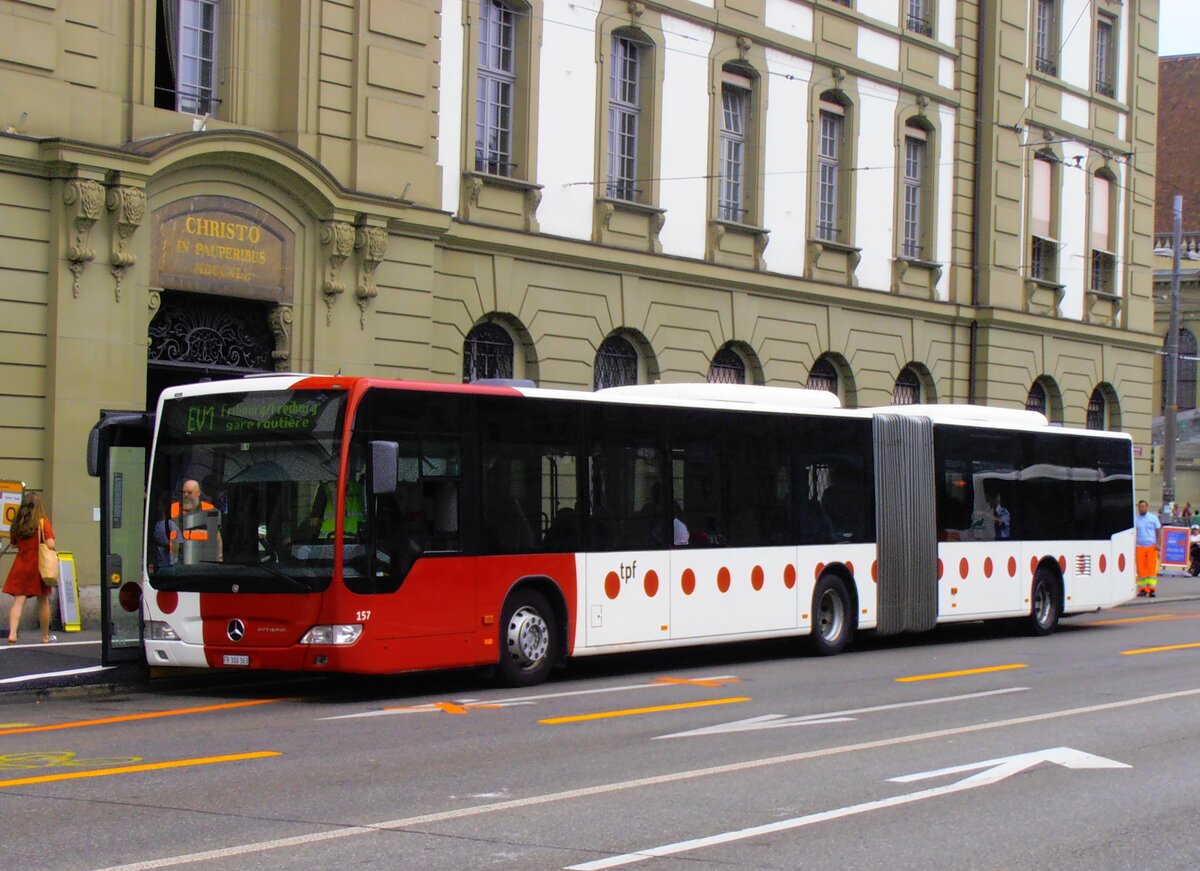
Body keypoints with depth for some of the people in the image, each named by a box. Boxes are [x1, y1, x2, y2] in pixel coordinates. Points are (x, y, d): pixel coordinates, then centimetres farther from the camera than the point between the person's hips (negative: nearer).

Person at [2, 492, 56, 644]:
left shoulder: (17, 523, 3)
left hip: (20, 566, 3)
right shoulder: (43, 522, -9)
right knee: (43, 601, 11)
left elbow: (13, 544, 12)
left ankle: (12, 633, -17)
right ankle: (45, 636, 21)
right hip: (39, 565, -2)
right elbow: (50, 544, -17)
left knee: (18, 600, -1)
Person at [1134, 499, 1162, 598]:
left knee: (1152, 568, -8)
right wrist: (1133, 546, 0)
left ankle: (1152, 589, -9)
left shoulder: (1153, 518, 6)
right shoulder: (1135, 519, 10)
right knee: (1141, 568, -1)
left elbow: (1158, 531, 6)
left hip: (1152, 546, -2)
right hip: (1140, 547, 2)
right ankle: (1142, 589, 5)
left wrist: (1158, 544, -5)